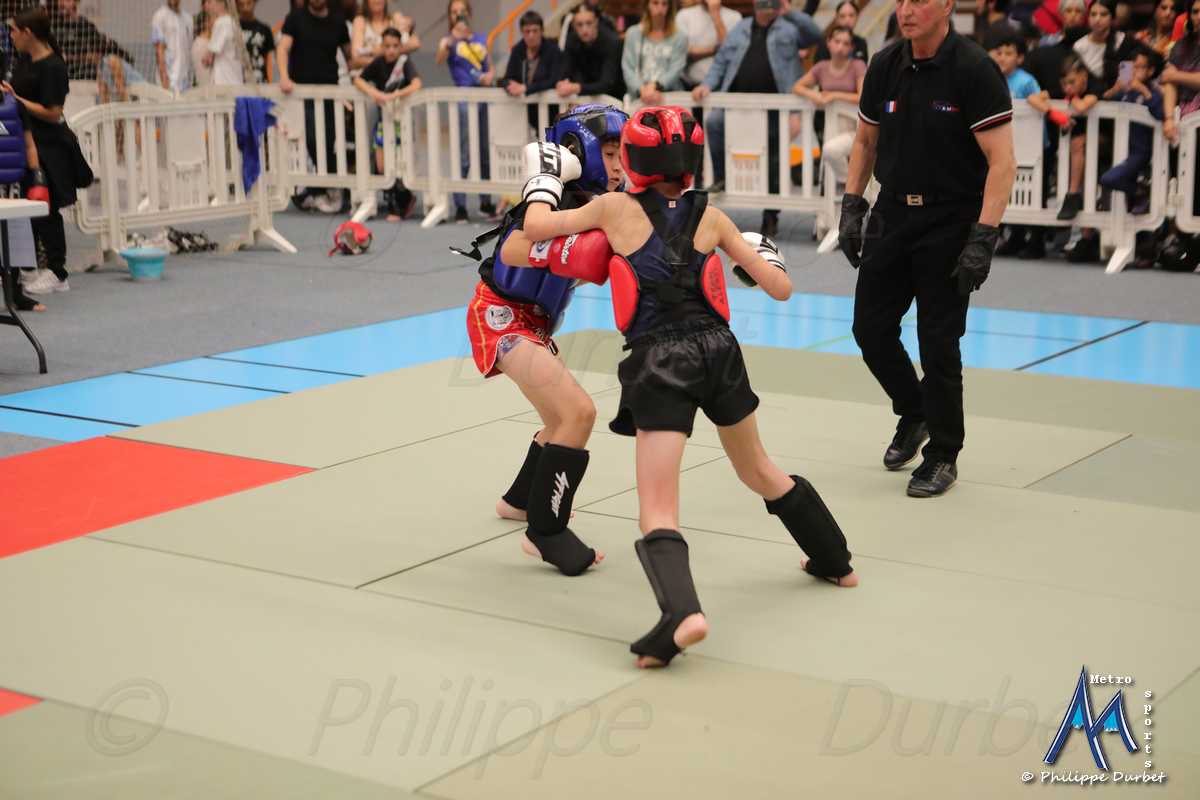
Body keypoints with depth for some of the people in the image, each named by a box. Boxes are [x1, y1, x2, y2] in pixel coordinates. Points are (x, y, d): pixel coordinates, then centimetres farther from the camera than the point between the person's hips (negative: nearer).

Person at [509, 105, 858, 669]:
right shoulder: (710, 217, 8)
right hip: (717, 351, 4)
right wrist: (764, 251, 30)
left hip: (659, 364, -4)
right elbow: (780, 288, 10)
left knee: (658, 514, -7)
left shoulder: (617, 208, 2)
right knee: (760, 473, 29)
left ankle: (682, 612, -33)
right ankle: (834, 561, 46)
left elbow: (536, 226, 12)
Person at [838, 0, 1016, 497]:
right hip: (892, 214, 6)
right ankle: (913, 414, 34)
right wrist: (852, 206, 9)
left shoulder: (974, 69, -15)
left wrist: (983, 238, -23)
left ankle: (943, 455, 15)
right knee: (870, 327, 7)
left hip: (951, 222, -6)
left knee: (938, 342, -2)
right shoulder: (885, 66, 2)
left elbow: (1002, 162, -17)